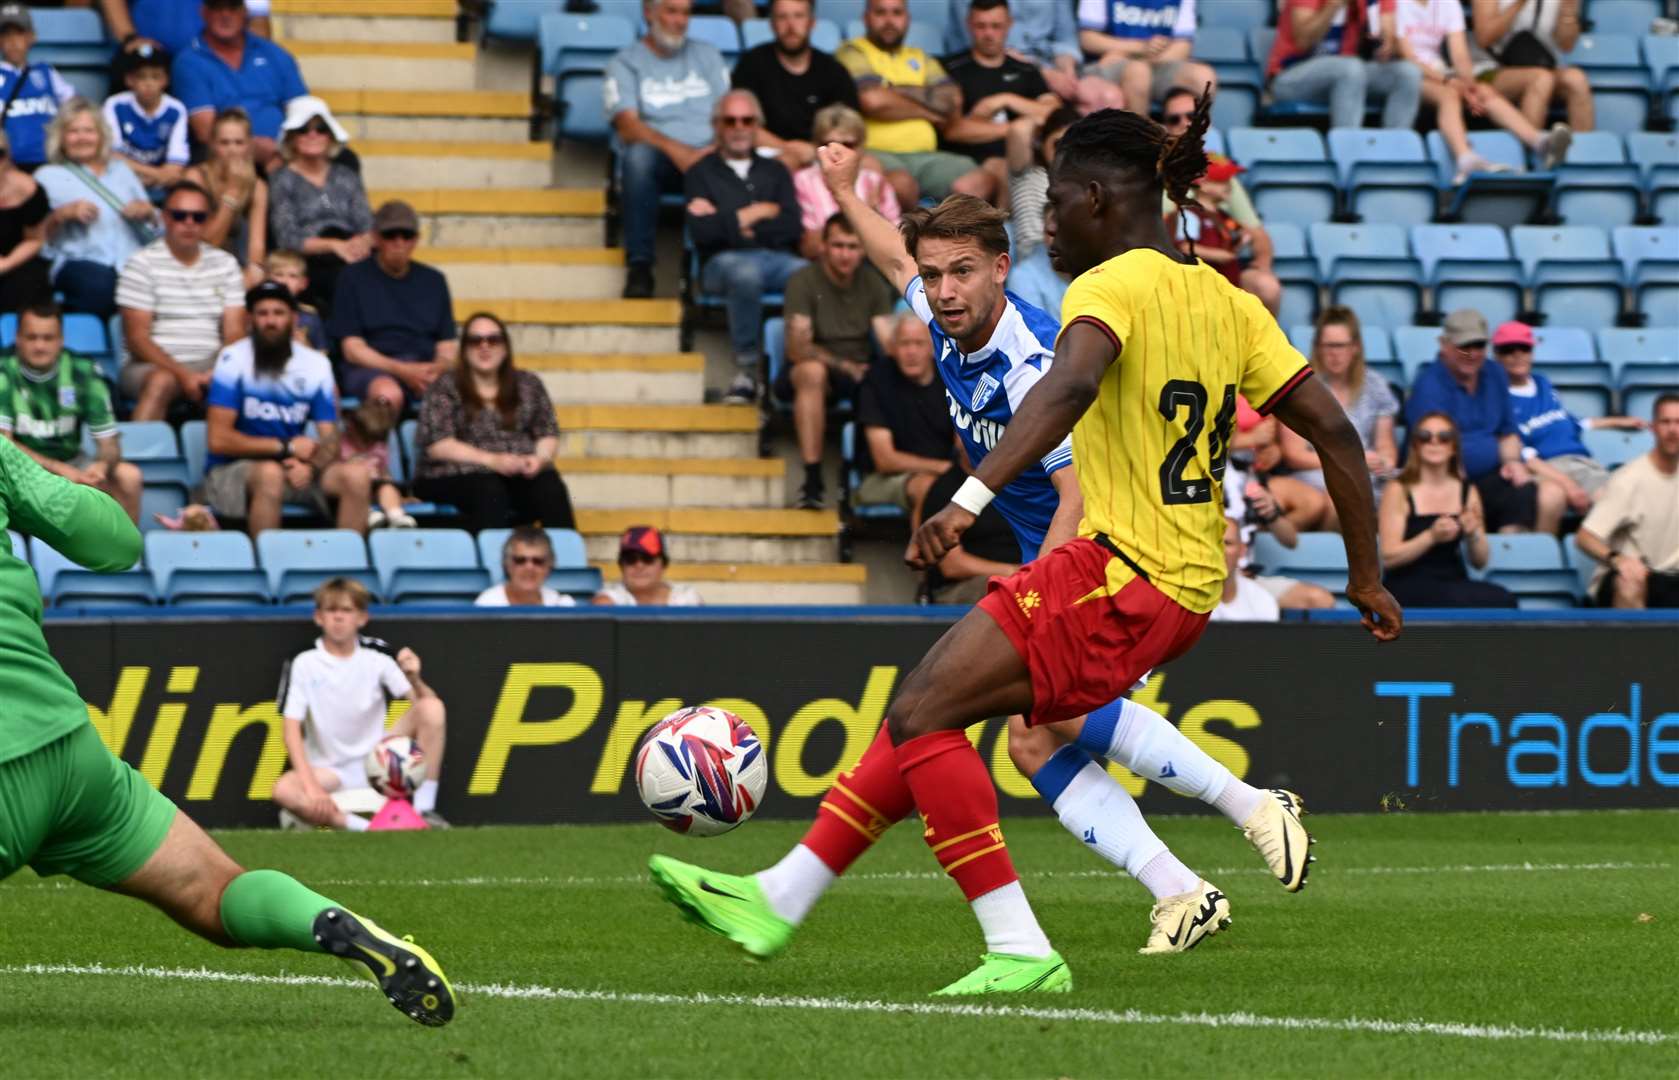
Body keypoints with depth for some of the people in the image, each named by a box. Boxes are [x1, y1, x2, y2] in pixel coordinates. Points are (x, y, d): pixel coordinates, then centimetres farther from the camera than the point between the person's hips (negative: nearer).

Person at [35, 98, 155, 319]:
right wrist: (62, 215, -11)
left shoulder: (121, 171, 31)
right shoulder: (48, 176, 19)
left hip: (132, 265, 3)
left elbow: (153, 233, 28)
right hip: (80, 265, -3)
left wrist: (148, 212, 6)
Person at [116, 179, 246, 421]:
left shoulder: (225, 264, 14)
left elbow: (234, 332, 8)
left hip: (211, 365, 3)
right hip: (155, 365, -3)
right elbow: (137, 337, -6)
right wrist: (182, 374, -19)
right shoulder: (143, 264, 1)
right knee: (161, 382, -38)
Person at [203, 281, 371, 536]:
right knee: (271, 473, -36)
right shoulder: (233, 361, -11)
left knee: (356, 476, -19)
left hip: (294, 468, 4)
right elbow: (219, 440, -15)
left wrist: (310, 464, -23)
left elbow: (330, 441, 1)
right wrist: (286, 448, -13)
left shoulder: (316, 365, 2)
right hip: (231, 470, -4)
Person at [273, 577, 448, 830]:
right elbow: (292, 730, -11)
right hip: (331, 770, -2)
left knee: (432, 707, -19)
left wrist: (414, 678, -27)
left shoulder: (377, 656, 0)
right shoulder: (303, 665, -5)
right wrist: (311, 785, -24)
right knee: (284, 791, -33)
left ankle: (425, 810, -18)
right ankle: (366, 829, -35)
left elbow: (424, 702, -3)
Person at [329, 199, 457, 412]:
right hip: (370, 370, -3)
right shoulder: (354, 277, 9)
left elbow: (447, 348, 17)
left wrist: (438, 368, -9)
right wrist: (402, 370, -13)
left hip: (426, 368, 3)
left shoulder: (433, 280, 20)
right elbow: (352, 349, 1)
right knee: (388, 393, -40)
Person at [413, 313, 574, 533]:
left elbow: (548, 434, 17)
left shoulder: (528, 384, 18)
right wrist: (492, 460, -15)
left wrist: (540, 458, -7)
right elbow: (437, 445, -5)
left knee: (550, 487, -29)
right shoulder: (445, 388, 5)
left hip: (521, 471, 3)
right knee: (489, 494, -36)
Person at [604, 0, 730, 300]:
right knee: (639, 155, -39)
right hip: (659, 162, -2)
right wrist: (675, 150, -24)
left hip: (707, 157, 2)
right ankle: (639, 266, -33)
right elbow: (628, 126, -7)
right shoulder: (625, 64, 9)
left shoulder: (707, 56, 22)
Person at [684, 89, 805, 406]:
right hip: (723, 263, -2)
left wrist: (728, 223, 1)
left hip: (779, 260, 2)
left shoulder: (775, 172, 25)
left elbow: (791, 228, 7)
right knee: (745, 272, -41)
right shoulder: (700, 173, 18)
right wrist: (757, 213, 5)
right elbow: (701, 233, -1)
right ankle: (747, 370, -30)